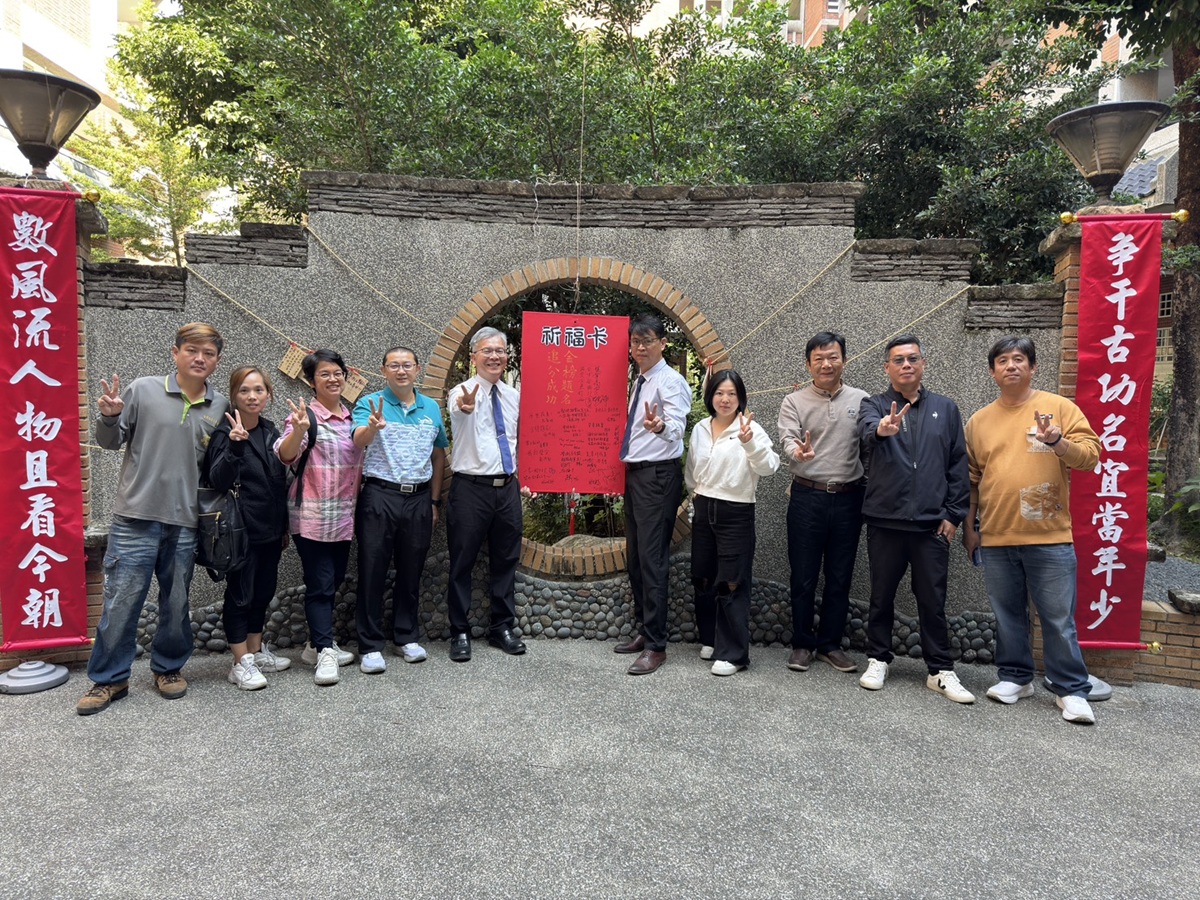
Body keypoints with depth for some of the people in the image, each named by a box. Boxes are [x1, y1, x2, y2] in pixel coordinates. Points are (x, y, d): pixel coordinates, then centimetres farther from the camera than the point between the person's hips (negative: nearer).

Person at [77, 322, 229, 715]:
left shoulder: (220, 407, 6)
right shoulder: (144, 390, -2)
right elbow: (111, 441, 4)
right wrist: (110, 417, -16)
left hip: (185, 521, 2)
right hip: (136, 517, -2)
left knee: (177, 603, 11)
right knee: (121, 601, 3)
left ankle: (168, 668, 30)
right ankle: (109, 678, 19)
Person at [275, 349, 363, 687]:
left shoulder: (353, 416, 12)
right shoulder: (306, 415, -8)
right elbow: (286, 456, -23)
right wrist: (298, 429, -39)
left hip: (344, 516, 6)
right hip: (312, 515, -6)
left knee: (333, 582, 13)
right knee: (319, 584, -4)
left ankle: (318, 644, 26)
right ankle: (325, 652, 3)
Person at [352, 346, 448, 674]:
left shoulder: (431, 408, 9)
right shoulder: (370, 404, -2)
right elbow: (358, 441, -21)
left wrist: (434, 501, 11)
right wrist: (372, 427, -44)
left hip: (419, 498, 3)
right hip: (379, 496, -3)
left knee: (411, 571, 12)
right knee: (373, 571, 1)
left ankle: (408, 637, 26)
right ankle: (371, 646, 11)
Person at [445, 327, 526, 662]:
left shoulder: (514, 396, 10)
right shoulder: (462, 392, -8)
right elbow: (457, 412, -34)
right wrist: (464, 408, -56)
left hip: (508, 487, 5)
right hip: (471, 487, -5)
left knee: (506, 561, 12)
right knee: (462, 563, 3)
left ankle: (502, 628, 27)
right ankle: (460, 633, 18)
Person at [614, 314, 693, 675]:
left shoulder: (671, 381, -10)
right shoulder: (640, 382, 16)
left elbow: (677, 426, -27)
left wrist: (659, 425, -45)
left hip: (658, 476, -9)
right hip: (635, 474, 9)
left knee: (652, 559, -9)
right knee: (635, 557, 13)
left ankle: (655, 646, -2)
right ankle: (644, 630, 25)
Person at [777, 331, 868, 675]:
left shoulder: (861, 400, 6)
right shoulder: (794, 402, 2)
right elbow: (788, 440, -12)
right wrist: (798, 452, -34)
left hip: (848, 498, 2)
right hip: (807, 496, -1)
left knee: (840, 578, 10)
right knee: (803, 577, 6)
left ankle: (831, 644, 25)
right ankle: (802, 644, 21)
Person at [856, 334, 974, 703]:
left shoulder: (945, 408, 9)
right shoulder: (874, 406, 3)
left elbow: (958, 465, 8)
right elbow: (867, 428, -22)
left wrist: (953, 514, 1)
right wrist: (882, 428, -46)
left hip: (932, 523, 1)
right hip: (885, 520, -1)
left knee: (933, 600, 7)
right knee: (882, 596, 10)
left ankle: (941, 670, 18)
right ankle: (878, 660, 24)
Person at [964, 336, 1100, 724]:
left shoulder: (1060, 408, 2)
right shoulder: (979, 421, 10)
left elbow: (1090, 455, -5)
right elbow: (971, 479, 13)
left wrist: (1057, 441, -24)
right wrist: (968, 526, 11)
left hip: (1049, 536, -3)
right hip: (995, 537, 3)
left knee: (1058, 619, 2)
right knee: (1008, 615, 12)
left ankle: (1071, 690, 14)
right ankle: (1015, 677, 26)